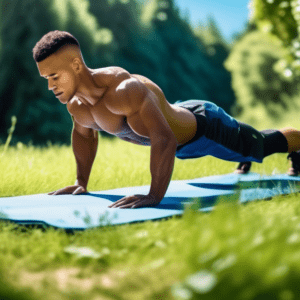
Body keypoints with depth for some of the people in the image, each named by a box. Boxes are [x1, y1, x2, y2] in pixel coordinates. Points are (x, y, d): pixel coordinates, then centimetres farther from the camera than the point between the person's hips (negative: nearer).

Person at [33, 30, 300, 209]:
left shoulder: (124, 90, -47)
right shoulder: (76, 105, -20)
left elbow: (165, 140, -54)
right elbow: (84, 134, 5)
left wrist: (154, 196, -57)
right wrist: (81, 182, 2)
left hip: (205, 126, -8)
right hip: (179, 118, 8)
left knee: (268, 144, 20)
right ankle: (245, 162, 74)